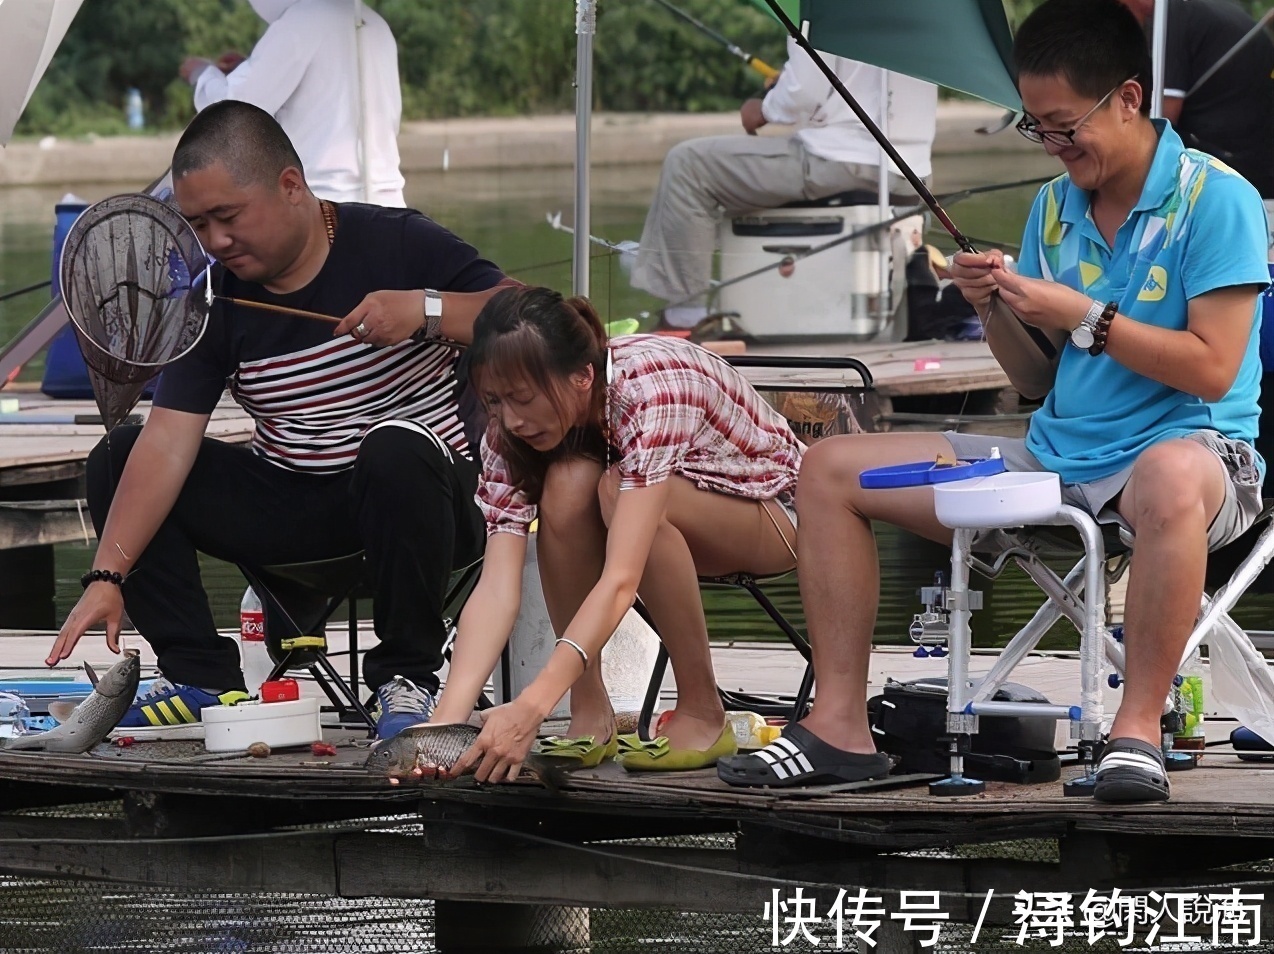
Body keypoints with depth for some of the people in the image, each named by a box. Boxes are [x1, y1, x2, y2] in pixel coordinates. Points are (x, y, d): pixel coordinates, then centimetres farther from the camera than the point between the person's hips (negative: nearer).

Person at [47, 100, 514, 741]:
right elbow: (167, 444, -11)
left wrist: (427, 309, -31)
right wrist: (108, 575, -22)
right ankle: (204, 680, -9)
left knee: (396, 452, -38)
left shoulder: (396, 245, -11)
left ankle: (407, 678, -21)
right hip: (289, 507, 4)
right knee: (115, 463, -8)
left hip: (417, 496, -4)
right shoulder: (213, 303, -2)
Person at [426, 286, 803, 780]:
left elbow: (620, 580, -43)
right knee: (568, 485, -29)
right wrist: (446, 720, -40)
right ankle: (590, 715, -17)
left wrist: (532, 706, -51)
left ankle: (703, 716, -21)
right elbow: (496, 587, -26)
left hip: (770, 508, -5)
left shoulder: (651, 389, -36)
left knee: (617, 490, -35)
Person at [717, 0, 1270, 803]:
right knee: (830, 470, 2)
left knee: (1172, 477, -47)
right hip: (1057, 457, 8)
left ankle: (1139, 726, -34)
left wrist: (1079, 316, -18)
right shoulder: (1055, 207, 12)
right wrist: (996, 311, -4)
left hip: (1190, 445, -7)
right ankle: (841, 726, -4)